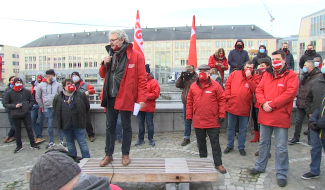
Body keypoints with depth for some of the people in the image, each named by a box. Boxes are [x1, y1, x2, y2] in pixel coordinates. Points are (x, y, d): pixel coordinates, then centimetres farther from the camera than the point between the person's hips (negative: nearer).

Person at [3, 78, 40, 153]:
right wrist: (14, 106, -13)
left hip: (26, 114, 0)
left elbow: (32, 101, 12)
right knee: (17, 131, 11)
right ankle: (19, 146, 24)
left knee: (29, 129, 5)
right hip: (15, 115, 0)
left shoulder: (26, 91, 1)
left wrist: (28, 106, -4)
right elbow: (5, 104, 1)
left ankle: (33, 144, 16)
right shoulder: (9, 93, -2)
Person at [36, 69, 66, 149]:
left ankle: (62, 140, 17)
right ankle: (51, 142, 20)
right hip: (48, 109, 0)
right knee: (49, 126, 8)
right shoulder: (41, 85, 2)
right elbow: (37, 98, 9)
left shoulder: (57, 84, 3)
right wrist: (42, 107, 7)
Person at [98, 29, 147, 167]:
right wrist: (104, 64, -3)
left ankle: (125, 154, 22)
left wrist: (141, 98, -16)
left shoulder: (136, 56, -6)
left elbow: (142, 79, -9)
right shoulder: (111, 55, 12)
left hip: (125, 97, -5)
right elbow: (102, 75, 17)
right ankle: (108, 155, 24)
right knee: (110, 126, 11)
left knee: (126, 126, 8)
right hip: (110, 97, 6)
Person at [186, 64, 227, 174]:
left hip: (212, 121, -3)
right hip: (198, 121, 3)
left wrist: (221, 114, -7)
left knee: (215, 143, 6)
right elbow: (189, 102, 8)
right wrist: (189, 116, 6)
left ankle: (218, 163, 17)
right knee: (201, 143, 15)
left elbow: (221, 100, -2)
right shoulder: (193, 86, 5)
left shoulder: (215, 85, -3)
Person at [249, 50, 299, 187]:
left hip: (281, 117, -5)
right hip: (265, 115, 5)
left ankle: (281, 174, 18)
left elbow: (290, 93, -17)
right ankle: (260, 166, 34)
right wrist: (263, 103, -14)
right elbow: (259, 90, 5)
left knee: (281, 147, 4)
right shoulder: (267, 74, 10)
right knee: (263, 143, 18)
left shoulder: (291, 75, -5)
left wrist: (272, 104, -19)